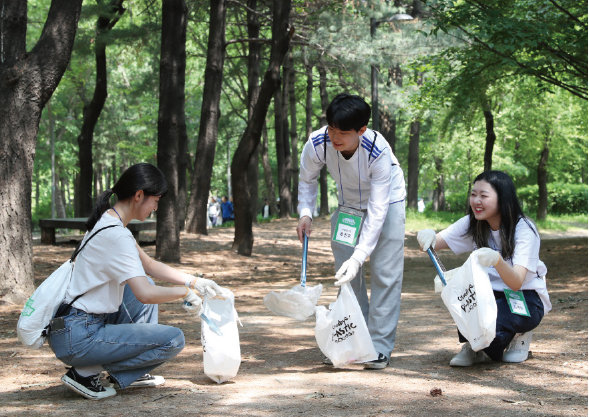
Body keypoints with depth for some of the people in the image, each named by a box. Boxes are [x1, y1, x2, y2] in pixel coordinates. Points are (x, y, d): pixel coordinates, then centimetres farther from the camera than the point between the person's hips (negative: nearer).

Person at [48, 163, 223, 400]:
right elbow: (145, 295, -27)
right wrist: (184, 292, -9)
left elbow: (149, 265, 23)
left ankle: (134, 374, 20)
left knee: (146, 283, 24)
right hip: (77, 339, -10)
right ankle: (87, 372, -5)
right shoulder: (116, 235, -20)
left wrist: (195, 282, 16)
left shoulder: (107, 221, 12)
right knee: (174, 340, -9)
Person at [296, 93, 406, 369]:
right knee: (345, 274, 2)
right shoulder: (317, 144, -29)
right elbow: (307, 179, -5)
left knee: (385, 273, -10)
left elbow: (377, 211, -37)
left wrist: (358, 257, -44)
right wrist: (305, 213, -20)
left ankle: (379, 347, -5)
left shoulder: (378, 151, -39)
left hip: (387, 201, -4)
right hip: (348, 204, 4)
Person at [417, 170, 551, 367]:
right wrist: (428, 238, -37)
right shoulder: (472, 224, -4)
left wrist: (497, 260, -50)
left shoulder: (525, 230, -19)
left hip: (526, 300, -4)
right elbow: (437, 242, -12)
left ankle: (520, 335, 2)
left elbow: (516, 283, -30)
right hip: (492, 294, 4)